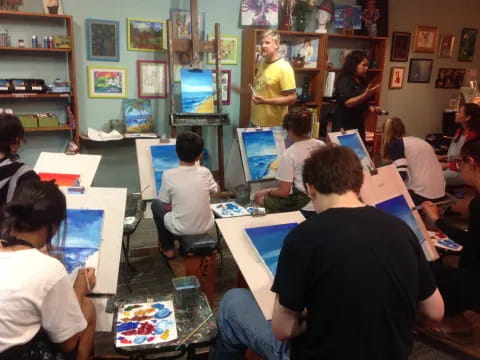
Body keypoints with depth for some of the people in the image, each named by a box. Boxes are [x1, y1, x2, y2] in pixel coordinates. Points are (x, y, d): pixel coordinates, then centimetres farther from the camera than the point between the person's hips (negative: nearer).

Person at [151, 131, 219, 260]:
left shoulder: (168, 175, -16)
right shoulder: (205, 172, -9)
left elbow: (167, 207, -5)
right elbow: (216, 190, 12)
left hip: (180, 229, -2)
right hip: (205, 226, 3)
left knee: (156, 204, 23)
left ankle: (168, 249, 29)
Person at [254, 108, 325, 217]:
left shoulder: (289, 154, -15)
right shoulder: (322, 145, 2)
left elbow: (284, 191, -12)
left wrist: (268, 191, 9)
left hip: (305, 208, -7)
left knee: (259, 197, 11)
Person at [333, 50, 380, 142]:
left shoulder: (361, 82, 11)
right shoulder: (344, 81, -14)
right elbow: (347, 103, -25)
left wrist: (370, 107, 5)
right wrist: (366, 95, -33)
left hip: (358, 125, 8)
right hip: (345, 126, -8)